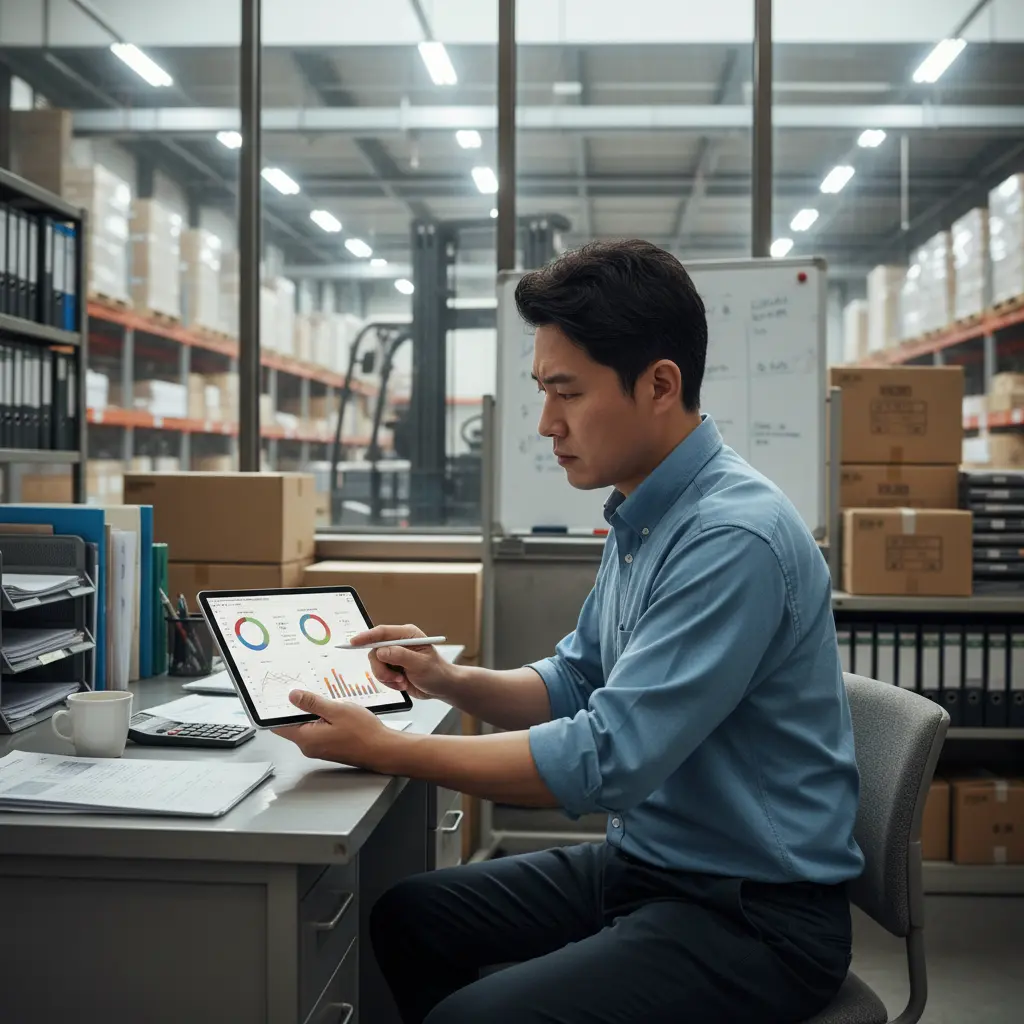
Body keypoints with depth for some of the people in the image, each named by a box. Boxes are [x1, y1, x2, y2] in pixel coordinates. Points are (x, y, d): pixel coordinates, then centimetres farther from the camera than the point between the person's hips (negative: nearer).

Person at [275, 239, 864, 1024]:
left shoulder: (734, 539, -25)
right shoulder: (640, 517, 5)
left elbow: (604, 761, -28)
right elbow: (574, 686, 15)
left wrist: (384, 749, -21)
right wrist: (454, 680, -3)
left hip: (752, 915, -9)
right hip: (643, 863, 9)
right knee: (406, 920, 10)